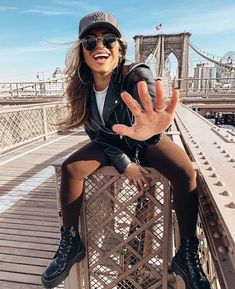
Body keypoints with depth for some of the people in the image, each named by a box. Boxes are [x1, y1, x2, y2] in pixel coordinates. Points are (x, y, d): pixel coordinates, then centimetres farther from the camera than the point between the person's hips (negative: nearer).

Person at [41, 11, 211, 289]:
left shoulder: (136, 73, -28)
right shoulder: (82, 87, -15)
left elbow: (150, 100, -51)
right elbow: (96, 133, -9)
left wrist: (153, 125, -76)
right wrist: (124, 164, -19)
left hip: (148, 140, -2)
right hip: (110, 144, 3)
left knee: (186, 172, -28)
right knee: (70, 168, -19)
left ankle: (187, 255, -9)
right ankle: (71, 244, 0)